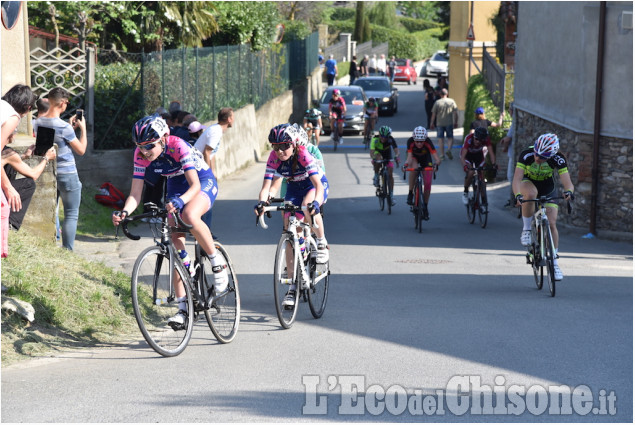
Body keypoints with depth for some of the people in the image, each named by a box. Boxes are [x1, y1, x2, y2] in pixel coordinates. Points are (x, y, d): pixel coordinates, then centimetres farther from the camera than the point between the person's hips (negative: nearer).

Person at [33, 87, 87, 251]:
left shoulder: (38, 123, 0)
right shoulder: (64, 127, -21)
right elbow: (81, 150, -11)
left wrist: (71, 127, 14)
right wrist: (83, 129, -1)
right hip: (67, 175, -7)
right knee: (71, 215, 3)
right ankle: (67, 251, 1)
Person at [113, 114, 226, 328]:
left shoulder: (178, 147, -32)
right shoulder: (141, 155, -17)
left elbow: (195, 185, -37)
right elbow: (135, 194, -16)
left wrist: (180, 201, -57)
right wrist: (124, 212, -36)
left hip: (203, 182, -5)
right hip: (176, 187, 6)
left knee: (189, 216, -38)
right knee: (176, 244, -7)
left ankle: (217, 261, -16)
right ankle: (183, 307, -3)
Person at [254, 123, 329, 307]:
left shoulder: (303, 155, -32)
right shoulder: (274, 158, -22)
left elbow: (318, 184, -40)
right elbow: (266, 186, -25)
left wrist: (315, 202, -58)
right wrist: (261, 202, -46)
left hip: (316, 186, -4)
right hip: (294, 189, 4)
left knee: (308, 206, -39)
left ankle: (322, 242, -11)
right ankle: (292, 287, -3)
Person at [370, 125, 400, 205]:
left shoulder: (391, 139, -28)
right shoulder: (375, 139, -31)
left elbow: (396, 149, -39)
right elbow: (372, 152, -41)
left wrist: (396, 156, -60)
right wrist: (374, 158, -62)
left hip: (388, 156, 1)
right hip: (378, 153, -1)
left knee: (390, 174, -11)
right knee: (378, 158, -38)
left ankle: (391, 194, -3)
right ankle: (376, 176, -15)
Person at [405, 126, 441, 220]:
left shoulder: (428, 142, -37)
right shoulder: (410, 141, -34)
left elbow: (437, 159, -42)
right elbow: (409, 156, -38)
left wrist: (436, 164, -63)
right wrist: (406, 164, -59)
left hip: (426, 159, 0)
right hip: (415, 157, 0)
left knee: (427, 184, -9)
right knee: (414, 169, -35)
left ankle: (425, 207, 12)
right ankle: (410, 194, -21)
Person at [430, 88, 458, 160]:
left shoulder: (437, 103, -5)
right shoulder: (452, 101, -1)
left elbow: (433, 114, -4)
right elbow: (456, 113, 0)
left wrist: (432, 123, 6)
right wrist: (455, 122, 10)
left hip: (440, 123, -1)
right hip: (449, 123, 1)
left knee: (441, 138, 7)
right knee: (450, 138, 10)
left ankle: (442, 154, 7)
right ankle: (449, 149, -13)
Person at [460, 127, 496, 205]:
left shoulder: (486, 139, -32)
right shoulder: (469, 139, -39)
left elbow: (491, 152, -34)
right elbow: (463, 156, -43)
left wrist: (493, 164, -52)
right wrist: (465, 166, -61)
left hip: (478, 154, 3)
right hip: (467, 154, -3)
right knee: (470, 172, -27)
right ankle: (465, 192, -3)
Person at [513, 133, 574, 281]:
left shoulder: (558, 159, -29)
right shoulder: (526, 155, -32)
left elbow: (567, 181, -37)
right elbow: (517, 179, -38)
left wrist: (569, 191, -60)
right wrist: (518, 195, -57)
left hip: (548, 189, 1)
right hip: (528, 183, -1)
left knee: (551, 224, -11)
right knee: (531, 193, -39)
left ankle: (554, 262, 3)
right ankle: (526, 229, -19)